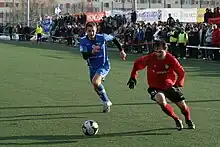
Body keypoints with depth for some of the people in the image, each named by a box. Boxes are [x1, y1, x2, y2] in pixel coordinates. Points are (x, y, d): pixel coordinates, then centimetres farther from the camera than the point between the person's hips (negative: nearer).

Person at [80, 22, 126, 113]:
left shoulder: (102, 37, -15)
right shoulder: (83, 41, -12)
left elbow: (114, 39, 6)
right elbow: (85, 57, -22)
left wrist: (121, 50, 9)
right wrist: (92, 52, -42)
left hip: (104, 65, -5)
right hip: (92, 68, 5)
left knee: (95, 82, -28)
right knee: (96, 88, 16)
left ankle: (106, 102, -10)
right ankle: (107, 103, 40)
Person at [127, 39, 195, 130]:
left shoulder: (171, 59, -18)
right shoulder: (150, 58, -19)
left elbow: (181, 73, -5)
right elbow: (137, 64, 0)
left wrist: (178, 84, -14)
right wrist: (133, 77, -3)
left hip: (170, 86, 1)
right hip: (155, 87, -1)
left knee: (182, 105, 2)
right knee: (161, 100, -32)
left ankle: (188, 120, 40)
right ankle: (177, 120, -9)